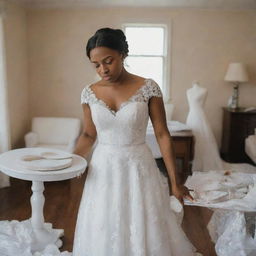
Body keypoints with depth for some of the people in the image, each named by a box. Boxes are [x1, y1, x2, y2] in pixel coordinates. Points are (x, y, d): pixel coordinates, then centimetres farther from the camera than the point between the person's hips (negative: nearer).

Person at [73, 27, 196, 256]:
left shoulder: (148, 87, -10)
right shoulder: (89, 92, -2)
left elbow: (162, 134, -7)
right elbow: (88, 135, 8)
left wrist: (175, 181, -6)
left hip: (138, 169, -2)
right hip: (103, 170, 2)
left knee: (146, 233, 10)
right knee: (102, 235, 13)